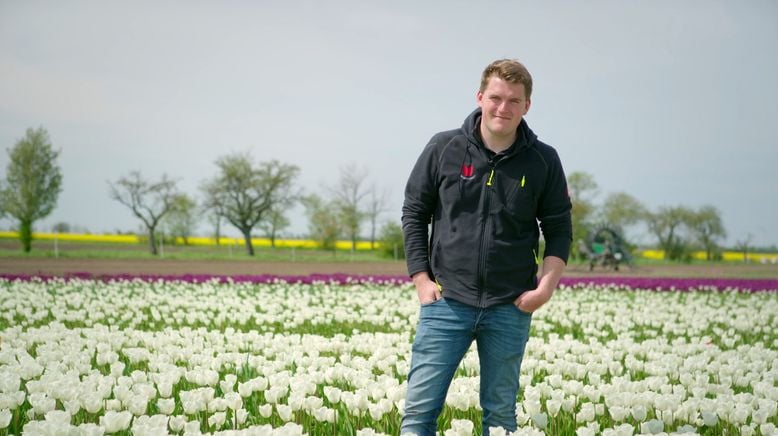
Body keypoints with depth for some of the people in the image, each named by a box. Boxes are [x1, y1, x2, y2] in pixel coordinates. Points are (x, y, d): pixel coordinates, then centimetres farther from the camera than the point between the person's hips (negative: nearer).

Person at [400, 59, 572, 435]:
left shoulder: (543, 161, 1)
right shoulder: (444, 149, -1)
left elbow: (559, 232, 8)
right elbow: (414, 213, 7)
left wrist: (547, 286, -5)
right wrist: (421, 278, -1)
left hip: (510, 307, 1)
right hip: (446, 301, -1)